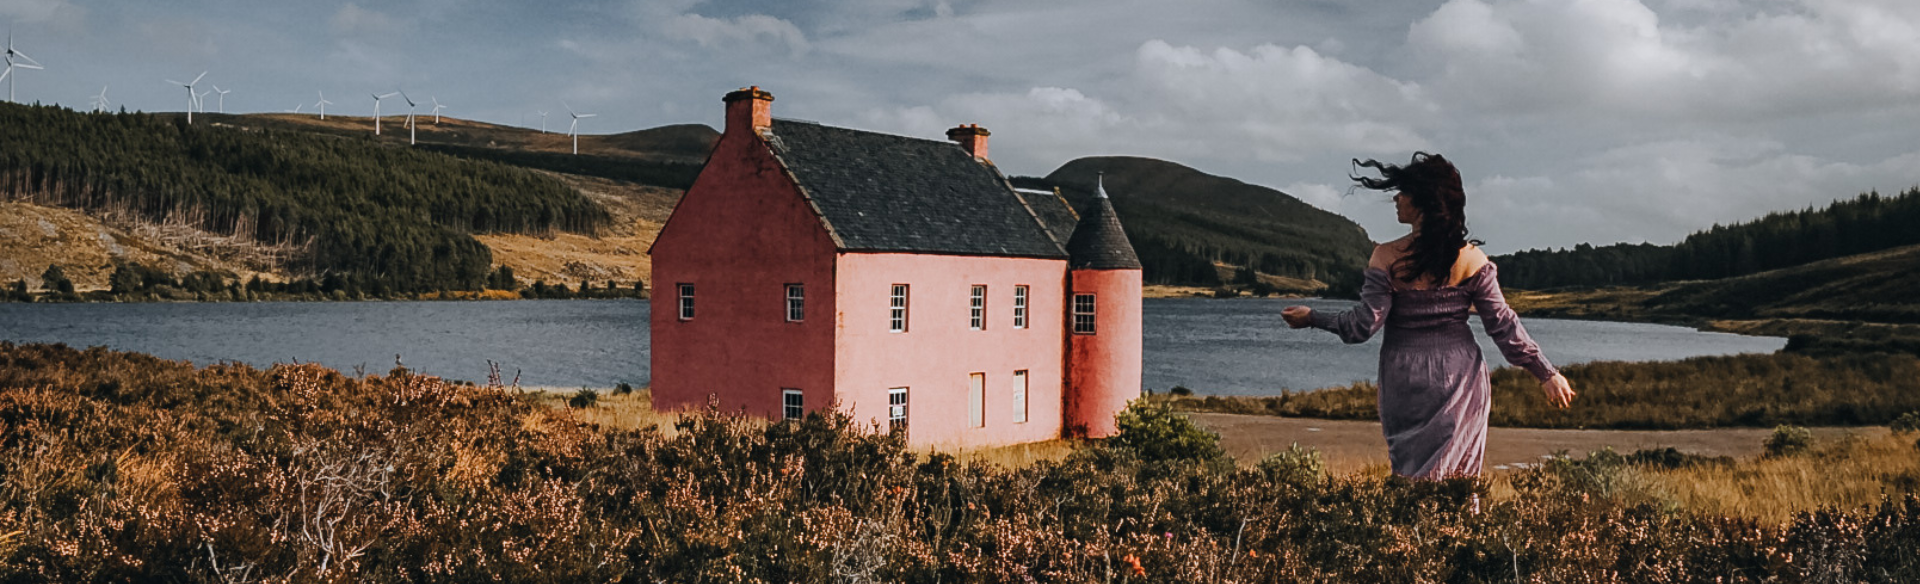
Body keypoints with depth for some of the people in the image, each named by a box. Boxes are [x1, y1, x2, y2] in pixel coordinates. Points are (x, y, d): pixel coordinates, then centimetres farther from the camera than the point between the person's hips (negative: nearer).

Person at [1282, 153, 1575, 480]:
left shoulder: (1387, 257, -11)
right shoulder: (1472, 258, -5)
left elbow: (1363, 326, -10)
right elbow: (1502, 324, -3)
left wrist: (1312, 318, 5)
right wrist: (1546, 373, 6)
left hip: (1406, 382, -1)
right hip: (1460, 379, 1)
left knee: (1411, 476, 9)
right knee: (1461, 481, 11)